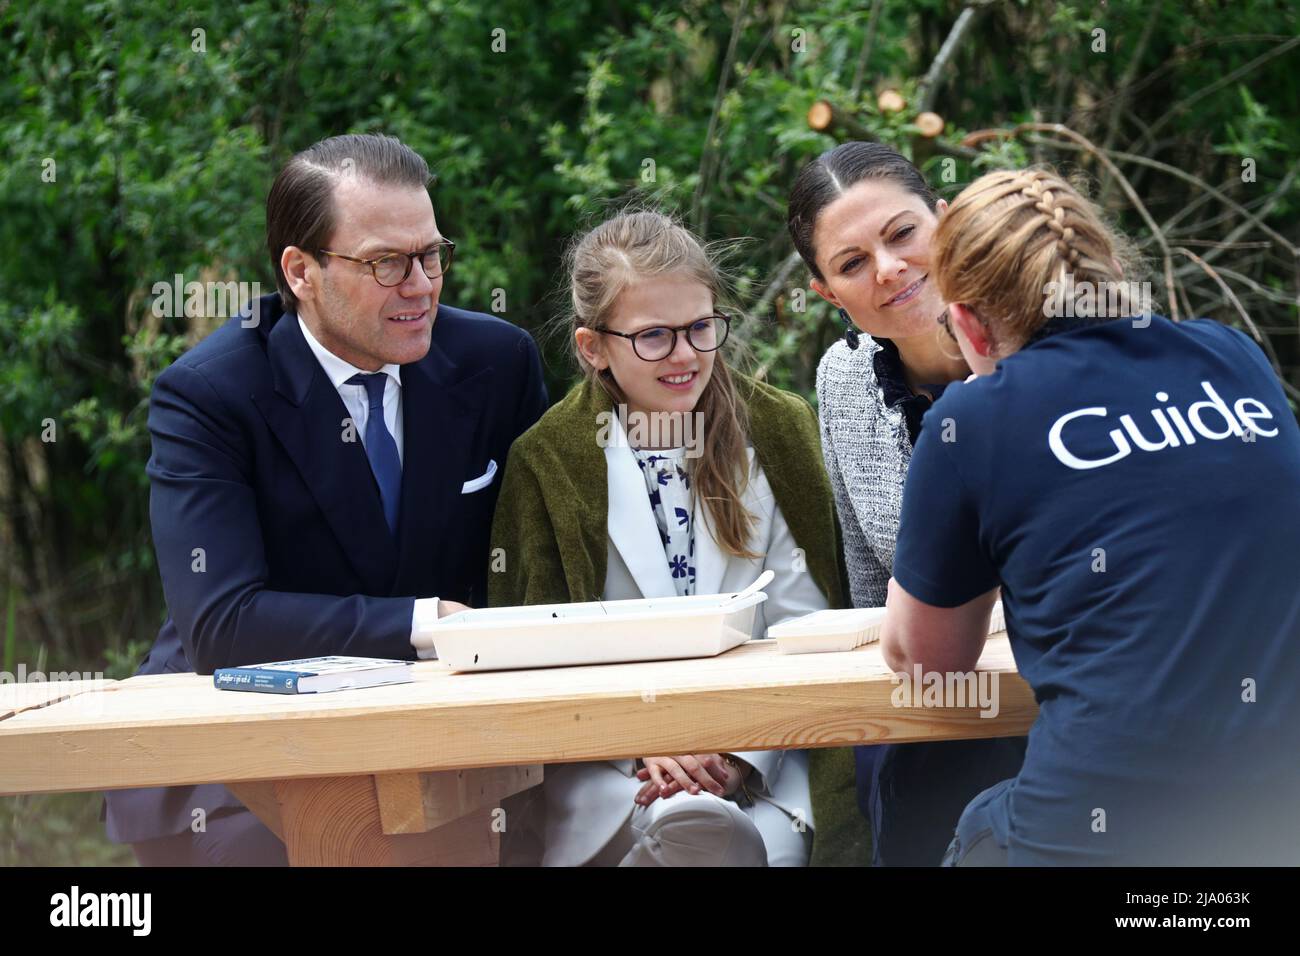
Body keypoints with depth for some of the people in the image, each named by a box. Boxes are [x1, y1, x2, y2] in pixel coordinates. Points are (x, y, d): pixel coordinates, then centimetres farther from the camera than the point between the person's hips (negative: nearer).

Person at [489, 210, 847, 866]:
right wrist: (644, 743, -16)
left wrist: (743, 747, -14)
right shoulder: (546, 460, 3)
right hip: (607, 768, -1)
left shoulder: (778, 431, 7)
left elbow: (800, 627, 2)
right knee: (697, 825, -34)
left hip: (764, 763, 1)